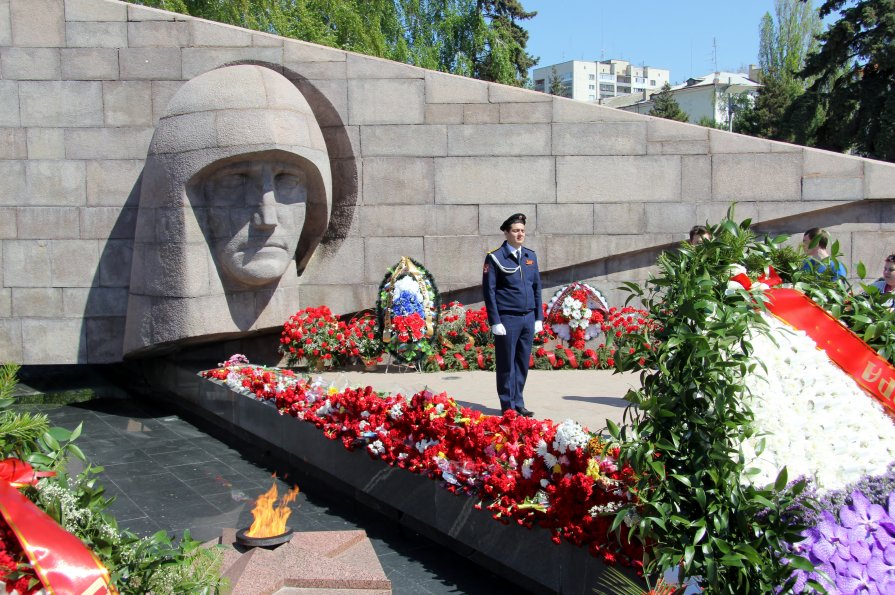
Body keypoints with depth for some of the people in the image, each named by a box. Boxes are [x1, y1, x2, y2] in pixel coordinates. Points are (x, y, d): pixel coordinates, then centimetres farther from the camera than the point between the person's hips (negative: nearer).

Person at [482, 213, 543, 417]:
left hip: (528, 318, 5)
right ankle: (508, 406, 12)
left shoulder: (531, 255, 11)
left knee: (523, 364, 10)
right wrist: (495, 322, -12)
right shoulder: (495, 257, -5)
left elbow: (537, 287, 15)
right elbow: (489, 291, -7)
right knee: (507, 365, 2)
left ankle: (518, 404, 22)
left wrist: (539, 317, 10)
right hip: (508, 319, -5)